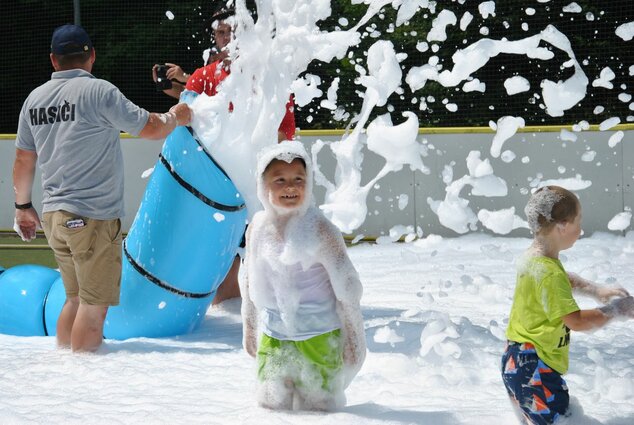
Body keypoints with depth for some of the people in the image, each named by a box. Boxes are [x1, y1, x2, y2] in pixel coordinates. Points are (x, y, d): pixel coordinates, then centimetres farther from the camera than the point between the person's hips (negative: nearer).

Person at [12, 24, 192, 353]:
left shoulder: (35, 99, 9)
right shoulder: (98, 92, -11)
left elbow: (23, 159, 16)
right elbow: (151, 128, -7)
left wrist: (23, 206, 28)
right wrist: (176, 116, 13)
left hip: (53, 214, 7)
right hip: (93, 216, -7)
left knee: (76, 297, 18)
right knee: (94, 304, -1)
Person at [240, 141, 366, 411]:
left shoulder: (319, 230, -18)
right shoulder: (257, 228, -3)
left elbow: (347, 289, -12)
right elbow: (249, 284, 11)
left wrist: (354, 340, -9)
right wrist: (249, 331, 18)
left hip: (320, 338, -4)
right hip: (274, 337, 4)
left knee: (317, 406, 4)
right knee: (272, 404, 7)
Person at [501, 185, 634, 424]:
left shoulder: (535, 256, 5)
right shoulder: (549, 274, -26)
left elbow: (567, 281, 27)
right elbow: (576, 322, -22)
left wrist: (598, 291, 15)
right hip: (532, 367, -11)